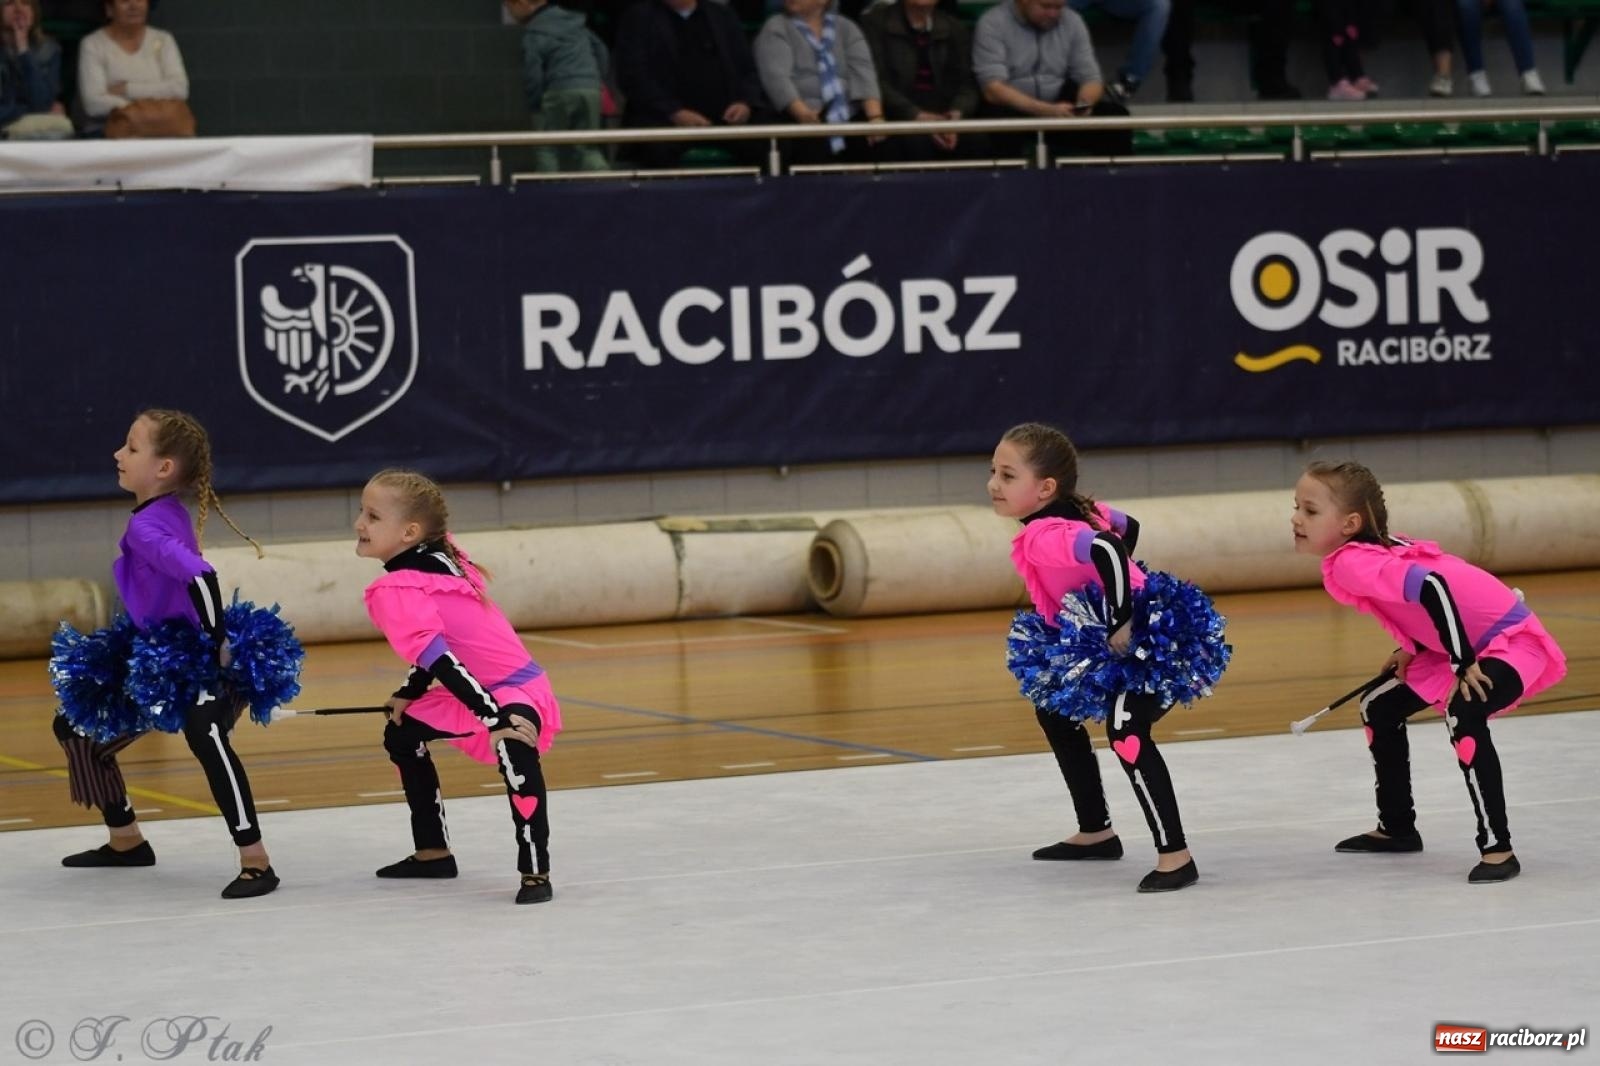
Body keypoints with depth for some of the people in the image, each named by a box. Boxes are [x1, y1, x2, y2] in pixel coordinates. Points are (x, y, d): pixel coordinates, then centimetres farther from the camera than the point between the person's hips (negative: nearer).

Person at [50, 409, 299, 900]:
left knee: (205, 731, -40)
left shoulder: (148, 526, -21)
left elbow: (200, 577, -34)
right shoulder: (167, 514, 7)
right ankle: (125, 840, 33)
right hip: (157, 661, 11)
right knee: (75, 726, 20)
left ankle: (255, 861, -39)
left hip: (199, 661, -11)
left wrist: (218, 643, -28)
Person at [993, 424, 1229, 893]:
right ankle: (1096, 832, 33)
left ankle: (1175, 856, -25)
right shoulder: (1080, 511, 5)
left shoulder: (1044, 536, -24)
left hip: (1146, 637, -12)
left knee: (1125, 731, -27)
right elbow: (1128, 527, 22)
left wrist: (1121, 623, -34)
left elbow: (1108, 550, -43)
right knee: (1053, 711, 23)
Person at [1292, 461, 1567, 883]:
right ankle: (1396, 828, 30)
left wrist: (1463, 665, -31)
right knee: (1379, 709, 16)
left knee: (1463, 715, -35)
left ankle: (1497, 848, -28)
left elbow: (1431, 588, -38)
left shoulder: (1350, 563, -25)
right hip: (1467, 645, 11)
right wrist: (1412, 650, 10)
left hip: (1510, 641, -11)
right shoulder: (1375, 549, 2)